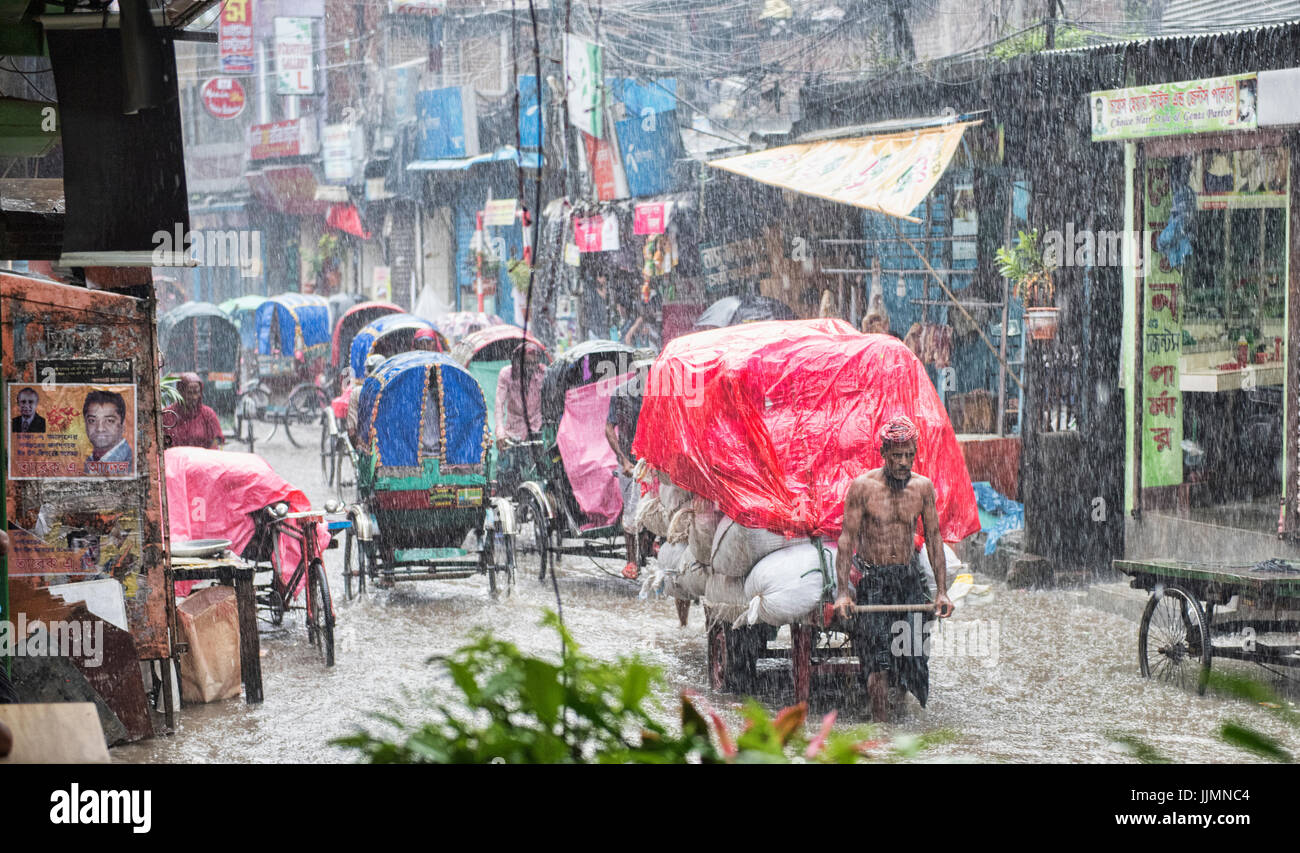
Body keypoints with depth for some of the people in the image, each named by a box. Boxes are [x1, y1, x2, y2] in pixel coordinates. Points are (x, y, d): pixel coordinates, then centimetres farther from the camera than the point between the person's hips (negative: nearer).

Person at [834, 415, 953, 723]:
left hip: (909, 578, 3)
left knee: (912, 656, -1)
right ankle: (881, 723, -11)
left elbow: (934, 539, 5)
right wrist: (842, 593, -15)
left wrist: (942, 591, -1)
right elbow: (847, 539, -8)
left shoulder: (923, 487, 0)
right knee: (878, 660, -11)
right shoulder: (863, 487, -10)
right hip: (871, 579, -3)